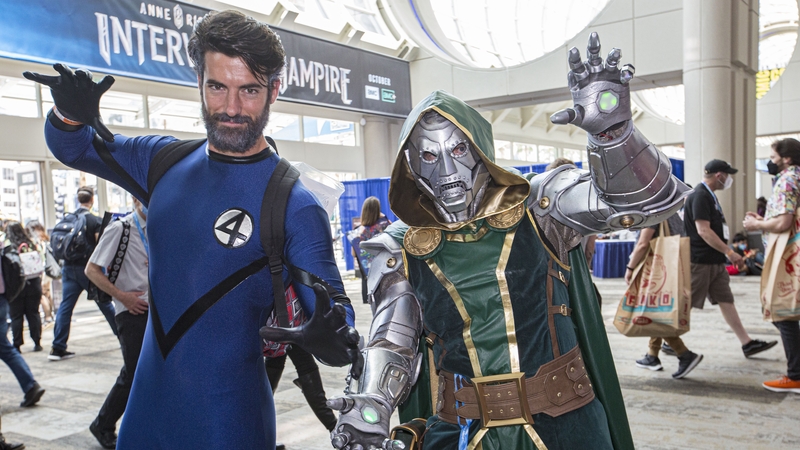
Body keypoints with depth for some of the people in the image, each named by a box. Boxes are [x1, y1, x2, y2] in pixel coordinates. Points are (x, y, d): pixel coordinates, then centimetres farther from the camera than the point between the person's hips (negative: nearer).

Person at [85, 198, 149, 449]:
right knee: (133, 374, -3)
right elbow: (92, 270, -10)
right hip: (133, 311, -6)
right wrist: (122, 296, -16)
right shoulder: (120, 229, -9)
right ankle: (103, 426, 17)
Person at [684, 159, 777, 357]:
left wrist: (725, 253, 22)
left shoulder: (709, 196, 15)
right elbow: (703, 230, -24)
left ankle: (747, 343, 13)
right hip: (700, 261, -10)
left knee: (726, 301, 10)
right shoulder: (700, 196, -17)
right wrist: (729, 252, -21)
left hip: (715, 261, 10)